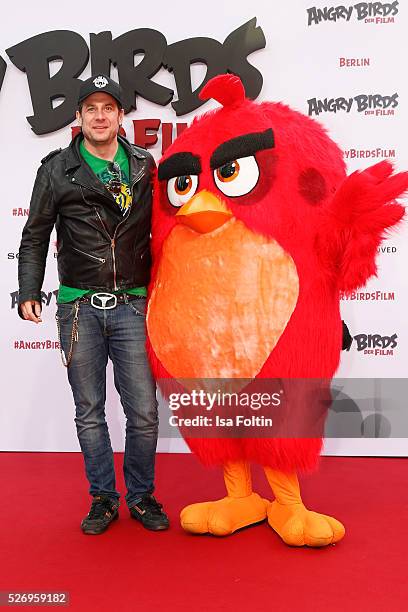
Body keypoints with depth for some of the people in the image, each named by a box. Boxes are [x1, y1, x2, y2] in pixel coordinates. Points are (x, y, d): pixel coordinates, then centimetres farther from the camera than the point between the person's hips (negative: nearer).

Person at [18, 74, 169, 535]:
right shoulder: (57, 169, 5)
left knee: (143, 411, 2)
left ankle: (142, 496, 23)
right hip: (79, 307, 0)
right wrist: (29, 293, -3)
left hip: (132, 305, 0)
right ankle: (103, 497, 26)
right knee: (89, 411, 9)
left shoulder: (145, 166, 8)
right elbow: (35, 238, 7)